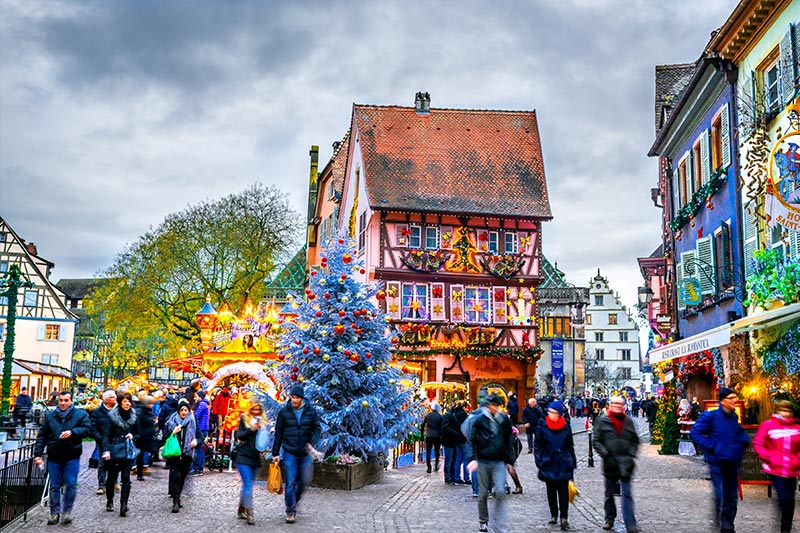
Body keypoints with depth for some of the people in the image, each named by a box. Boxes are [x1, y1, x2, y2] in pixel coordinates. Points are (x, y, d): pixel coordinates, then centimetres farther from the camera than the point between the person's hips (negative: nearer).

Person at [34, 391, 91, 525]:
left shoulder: (80, 414, 2)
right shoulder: (50, 416, 8)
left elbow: (87, 429, -6)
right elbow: (42, 436, 8)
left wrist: (72, 432, -22)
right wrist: (38, 453, 1)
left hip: (72, 457, -2)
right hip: (54, 457, 2)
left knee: (71, 485, -2)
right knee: (54, 486, 7)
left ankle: (67, 511, 11)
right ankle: (55, 512, 16)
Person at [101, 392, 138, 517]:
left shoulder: (134, 416, 6)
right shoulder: (112, 416, -2)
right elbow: (106, 434, -5)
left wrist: (133, 436, -4)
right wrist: (105, 450, -13)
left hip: (128, 451, 1)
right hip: (114, 450, -1)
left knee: (126, 478, -6)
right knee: (111, 477, 10)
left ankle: (123, 505, -6)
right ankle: (109, 501, 30)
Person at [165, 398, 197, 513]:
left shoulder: (193, 422, 5)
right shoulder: (172, 420, 2)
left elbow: (200, 436, 11)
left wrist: (195, 441, -10)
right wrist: (173, 432, -16)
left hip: (187, 454, 2)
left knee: (182, 477, 9)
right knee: (175, 476, -12)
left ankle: (177, 498, 26)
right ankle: (176, 502, -11)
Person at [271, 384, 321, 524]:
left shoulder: (311, 411, -1)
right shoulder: (284, 412, -3)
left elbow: (317, 428, -1)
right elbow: (278, 433, 2)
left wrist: (312, 443, -19)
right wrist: (275, 453, 2)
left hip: (305, 453, 2)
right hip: (289, 453, -2)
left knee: (304, 481, 9)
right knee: (290, 482, -4)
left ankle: (294, 501, 35)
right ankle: (290, 511, 6)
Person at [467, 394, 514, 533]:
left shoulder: (505, 420, 3)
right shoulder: (479, 419, -5)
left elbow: (508, 441, 12)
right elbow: (471, 440, -3)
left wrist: (509, 461, 11)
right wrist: (472, 458, -13)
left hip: (499, 462, 1)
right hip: (482, 462, -1)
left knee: (500, 492, -11)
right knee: (483, 493, 9)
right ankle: (483, 521, 28)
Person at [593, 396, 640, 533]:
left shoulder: (628, 421, 6)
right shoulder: (602, 420, -1)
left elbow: (635, 440, 12)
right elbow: (596, 440, -2)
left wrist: (631, 455, -1)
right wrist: (605, 454, -13)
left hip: (625, 463, 0)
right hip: (610, 462, 0)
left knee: (627, 494, -4)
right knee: (609, 493, 13)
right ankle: (609, 519, 27)